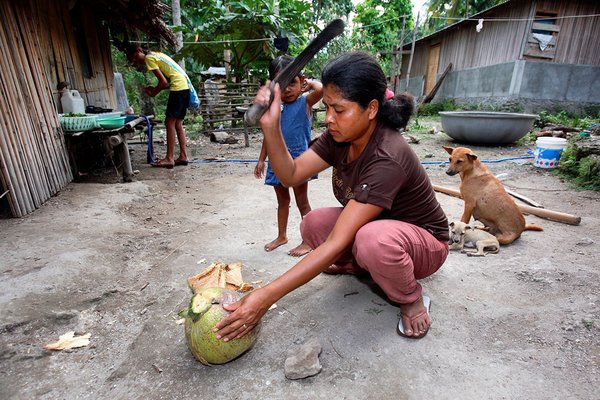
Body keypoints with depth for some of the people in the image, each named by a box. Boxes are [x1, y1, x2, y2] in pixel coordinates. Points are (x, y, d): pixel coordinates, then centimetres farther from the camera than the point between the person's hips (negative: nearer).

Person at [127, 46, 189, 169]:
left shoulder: (148, 58, -3)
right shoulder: (156, 54, 25)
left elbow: (163, 82, -10)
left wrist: (153, 92, 5)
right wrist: (155, 89, 12)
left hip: (178, 87, -9)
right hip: (185, 86, 9)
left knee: (170, 122, -8)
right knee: (177, 123, 10)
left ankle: (169, 158, -7)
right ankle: (183, 156, 10)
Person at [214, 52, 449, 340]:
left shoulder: (387, 159, -35)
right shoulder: (341, 136, -11)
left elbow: (337, 243, -39)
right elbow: (291, 175, -13)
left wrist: (267, 296, -40)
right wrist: (270, 125, -29)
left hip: (424, 241, -6)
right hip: (371, 225, 6)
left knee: (374, 239, -39)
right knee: (313, 225, -18)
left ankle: (411, 299, -6)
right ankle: (358, 265, 13)